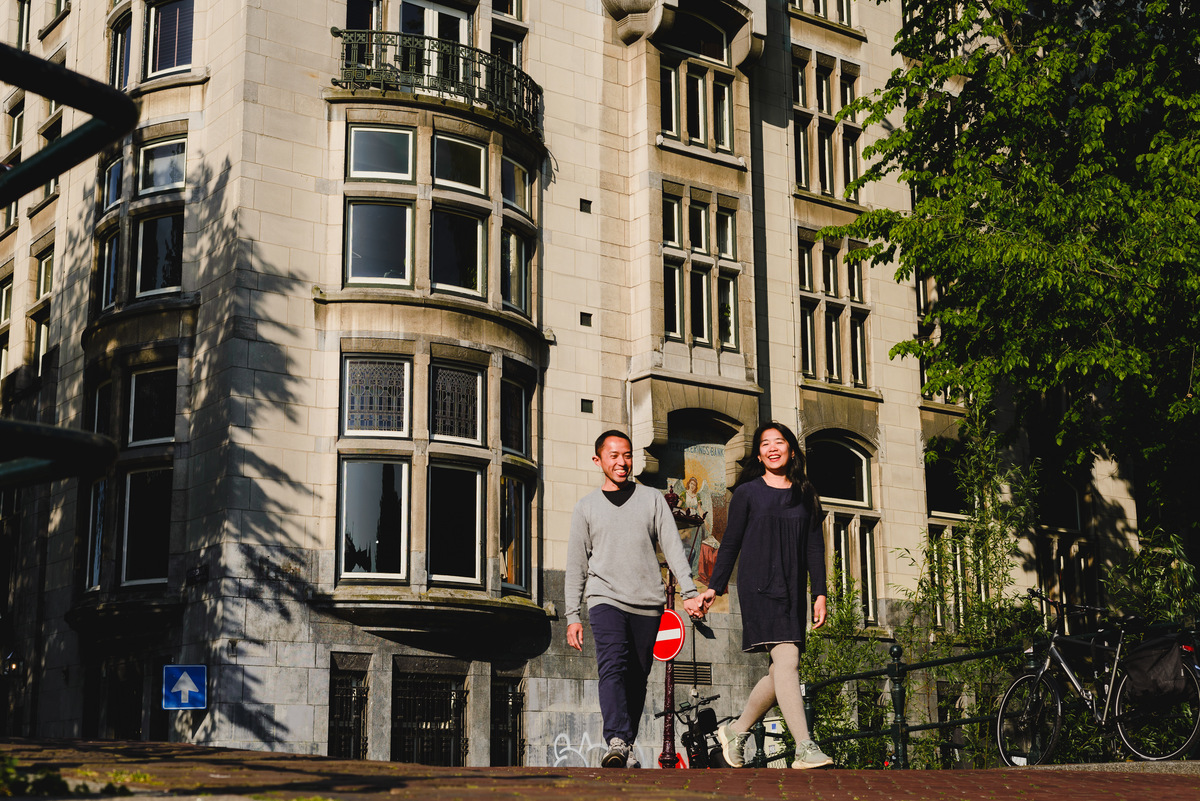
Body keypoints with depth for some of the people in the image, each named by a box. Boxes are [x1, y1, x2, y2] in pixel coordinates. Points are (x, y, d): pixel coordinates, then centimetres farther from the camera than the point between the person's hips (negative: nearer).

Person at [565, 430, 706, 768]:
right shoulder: (586, 507, 12)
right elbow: (576, 565, 12)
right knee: (613, 667, -21)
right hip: (606, 598, -2)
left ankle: (627, 746, 10)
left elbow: (673, 547, 7)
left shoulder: (652, 499, 13)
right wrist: (572, 615, 6)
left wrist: (689, 592, -5)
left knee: (637, 679, 2)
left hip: (647, 602, 2)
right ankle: (617, 743, -31)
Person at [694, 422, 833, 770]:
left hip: (793, 590, 5)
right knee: (787, 659, -18)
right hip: (759, 586, -5)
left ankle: (736, 731, 21)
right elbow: (730, 542, 8)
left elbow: (814, 545, 13)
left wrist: (819, 592, 5)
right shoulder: (747, 492, 6)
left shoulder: (805, 494, 15)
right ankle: (805, 748, -24)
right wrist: (714, 587, 4)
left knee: (782, 672, 2)